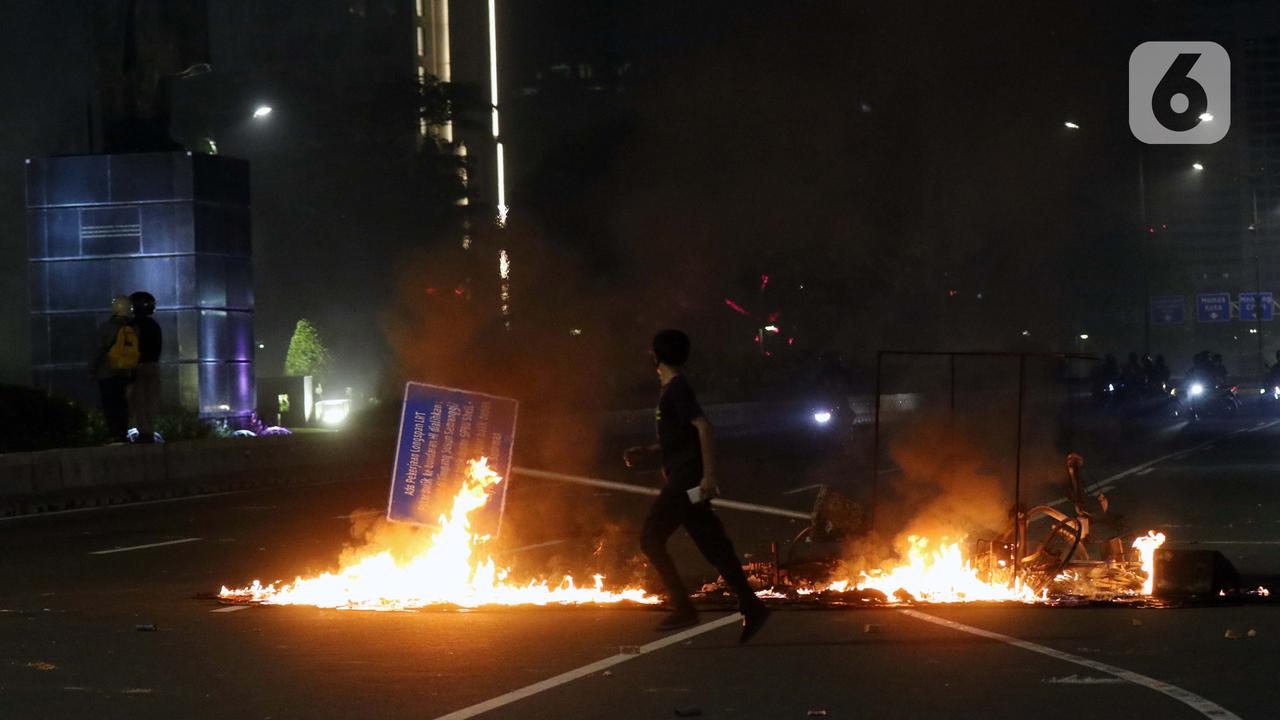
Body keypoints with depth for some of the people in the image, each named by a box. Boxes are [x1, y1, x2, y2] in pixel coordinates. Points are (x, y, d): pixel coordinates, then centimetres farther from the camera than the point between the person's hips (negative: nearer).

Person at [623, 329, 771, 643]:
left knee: (651, 538, -8)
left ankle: (683, 608, -8)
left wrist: (709, 474, -26)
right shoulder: (669, 390, 19)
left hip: (686, 477, -9)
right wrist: (643, 452, 18)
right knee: (713, 546, 5)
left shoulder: (676, 389, -10)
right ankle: (751, 608, 2)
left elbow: (702, 427, -21)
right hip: (682, 479, 9)